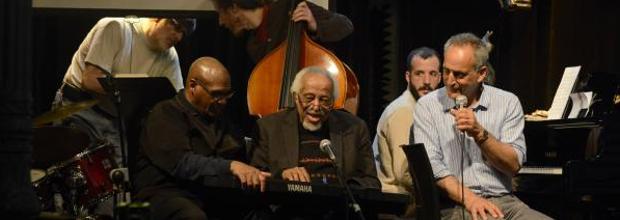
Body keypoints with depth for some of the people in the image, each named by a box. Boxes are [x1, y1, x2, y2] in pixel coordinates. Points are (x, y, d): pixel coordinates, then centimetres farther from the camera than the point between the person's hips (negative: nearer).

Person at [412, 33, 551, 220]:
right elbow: (431, 166, -6)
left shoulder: (507, 103, 10)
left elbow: (513, 165, 3)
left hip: (502, 202, 4)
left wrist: (479, 133, -11)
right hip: (454, 205, -4)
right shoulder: (427, 106, 5)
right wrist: (470, 199, -18)